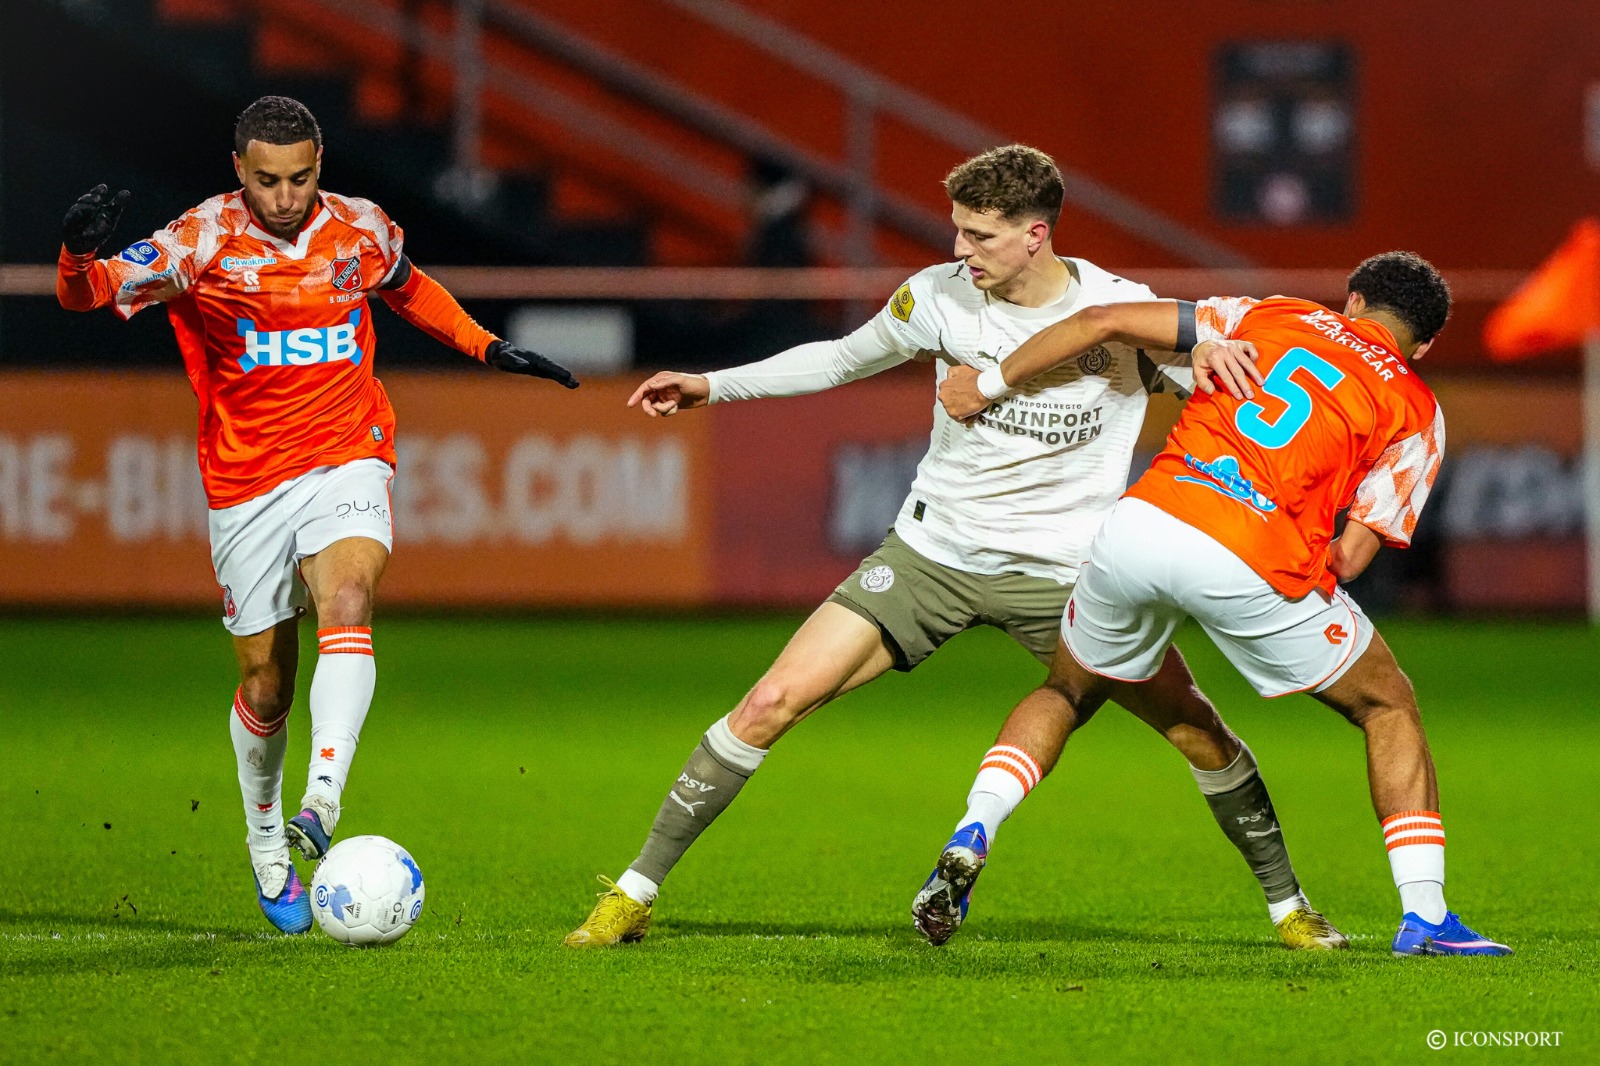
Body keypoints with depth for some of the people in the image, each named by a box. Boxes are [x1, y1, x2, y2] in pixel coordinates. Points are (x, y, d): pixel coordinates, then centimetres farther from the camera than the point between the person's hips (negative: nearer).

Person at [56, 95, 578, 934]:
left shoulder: (362, 230, 1)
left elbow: (408, 289, 24)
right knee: (265, 683, 5)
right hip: (246, 485, -1)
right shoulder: (201, 242, -9)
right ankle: (267, 850, 29)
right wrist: (80, 252, -41)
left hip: (345, 463, 1)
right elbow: (89, 295, -19)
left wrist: (486, 347, 17)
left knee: (346, 596, -29)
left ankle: (321, 803, -42)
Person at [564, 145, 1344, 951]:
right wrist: (711, 386, 9)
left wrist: (1219, 350, -28)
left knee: (1194, 726, -6)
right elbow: (844, 359, 12)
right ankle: (634, 893, 0)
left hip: (1064, 572, -1)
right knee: (773, 703, -10)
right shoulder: (939, 297, -6)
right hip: (933, 551, 1)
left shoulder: (1121, 311, -12)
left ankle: (1287, 905, 18)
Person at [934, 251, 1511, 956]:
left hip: (1141, 523, 3)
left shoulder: (1268, 317, 22)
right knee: (1389, 708, 20)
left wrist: (991, 382, 27)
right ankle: (1423, 915, 10)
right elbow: (1351, 554, 4)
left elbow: (1103, 322, 16)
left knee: (1067, 694, 30)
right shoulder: (1418, 414, 15)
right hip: (1255, 567, -3)